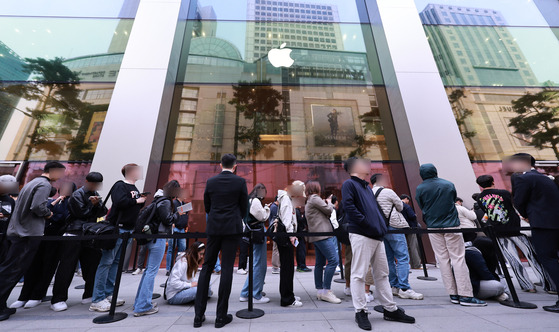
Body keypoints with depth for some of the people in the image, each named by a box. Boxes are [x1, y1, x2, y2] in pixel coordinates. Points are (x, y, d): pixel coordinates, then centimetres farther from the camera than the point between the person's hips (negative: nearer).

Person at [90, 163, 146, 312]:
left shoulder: (134, 188, 17)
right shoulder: (120, 186, -9)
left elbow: (138, 205, 18)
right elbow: (120, 201, -26)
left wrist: (142, 201, -2)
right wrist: (136, 201, -14)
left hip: (128, 229, 9)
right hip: (116, 227, -8)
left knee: (117, 261, 12)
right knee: (106, 261, -3)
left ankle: (108, 294, 21)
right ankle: (97, 300, 5)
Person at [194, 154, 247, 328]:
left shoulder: (210, 181, 3)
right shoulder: (240, 181, -5)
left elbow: (206, 206, 10)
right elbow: (244, 206, 1)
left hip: (213, 228, 3)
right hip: (232, 228, -2)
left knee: (207, 267, 13)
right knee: (227, 269, 4)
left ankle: (199, 315, 20)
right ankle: (221, 316, 14)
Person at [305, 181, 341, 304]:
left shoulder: (309, 201, 22)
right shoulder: (314, 198, -9)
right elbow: (329, 210, -7)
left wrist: (326, 202, 13)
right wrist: (329, 202, 11)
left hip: (316, 236, 11)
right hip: (322, 234, -11)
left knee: (320, 263, 11)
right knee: (333, 260, -11)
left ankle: (320, 290, 16)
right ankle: (326, 291, -7)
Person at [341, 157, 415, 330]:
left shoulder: (367, 186, 22)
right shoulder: (349, 184, -5)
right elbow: (348, 206, -17)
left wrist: (382, 226, 12)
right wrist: (367, 223, -17)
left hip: (377, 236, 9)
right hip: (360, 235, -9)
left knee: (382, 273, 17)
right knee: (359, 274, 0)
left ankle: (390, 309, 30)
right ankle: (360, 312, 13)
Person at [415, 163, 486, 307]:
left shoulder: (420, 189, -4)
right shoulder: (449, 184, 1)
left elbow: (421, 208, 4)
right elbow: (454, 201, 15)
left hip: (433, 227, 0)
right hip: (451, 225, 0)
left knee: (443, 259, 7)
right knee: (458, 258, 3)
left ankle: (453, 294, 13)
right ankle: (465, 295, 3)